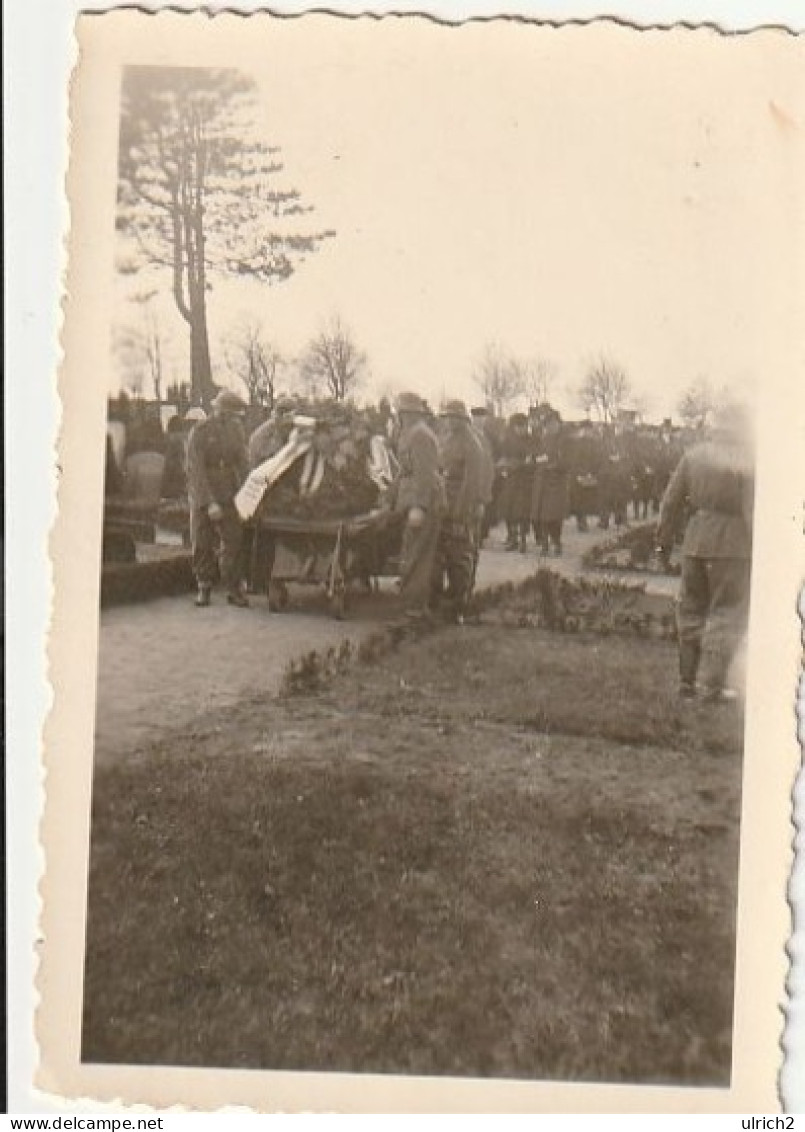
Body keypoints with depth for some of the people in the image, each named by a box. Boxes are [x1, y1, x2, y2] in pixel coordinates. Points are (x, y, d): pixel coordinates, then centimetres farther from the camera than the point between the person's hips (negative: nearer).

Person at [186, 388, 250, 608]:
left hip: (228, 493, 3)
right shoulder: (200, 432, -12)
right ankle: (204, 588, 17)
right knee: (202, 543, 3)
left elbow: (242, 464, 6)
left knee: (234, 540, -5)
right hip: (201, 493, -3)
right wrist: (209, 502, -23)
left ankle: (233, 589, 3)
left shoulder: (237, 429, 2)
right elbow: (196, 469, -17)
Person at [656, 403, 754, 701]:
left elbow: (672, 501, 7)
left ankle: (686, 681, 19)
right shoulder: (746, 461, -9)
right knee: (727, 613, 5)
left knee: (691, 609, 15)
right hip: (732, 545, -4)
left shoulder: (693, 455, 4)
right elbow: (751, 509, -13)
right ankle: (714, 684, 3)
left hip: (696, 541, 4)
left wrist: (664, 538, 15)